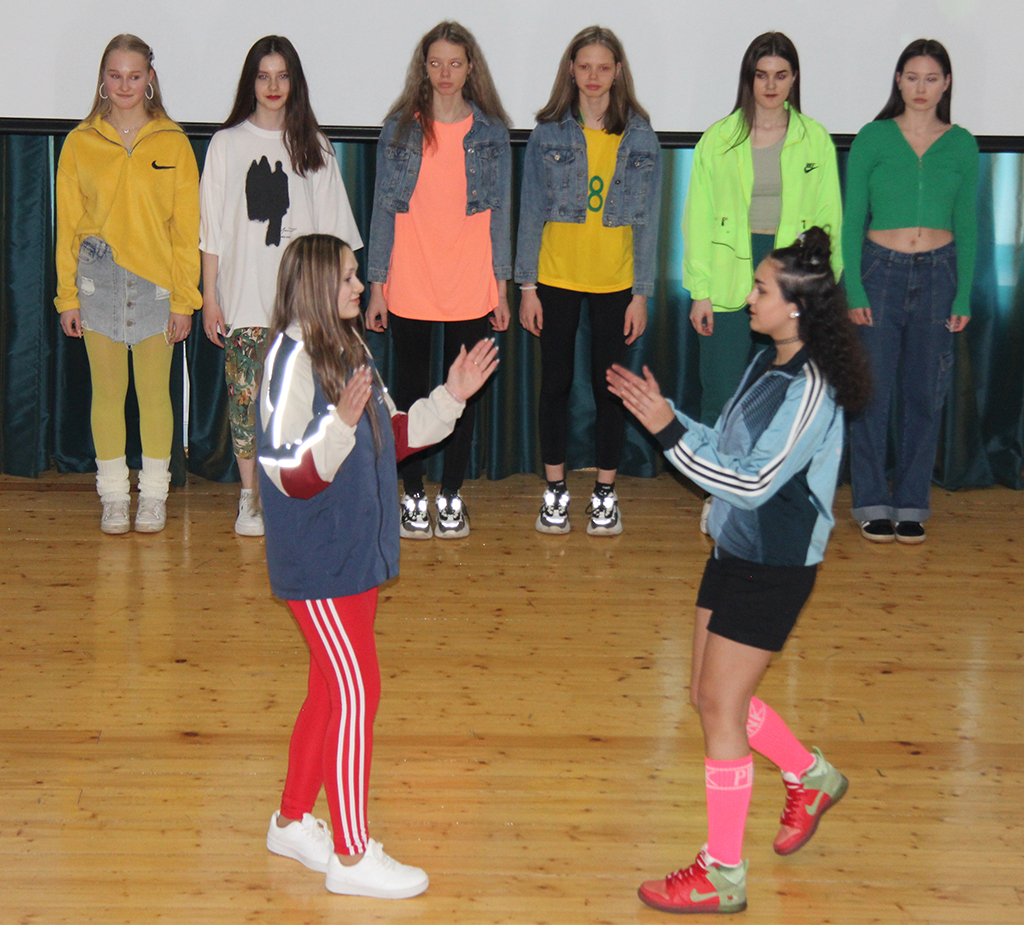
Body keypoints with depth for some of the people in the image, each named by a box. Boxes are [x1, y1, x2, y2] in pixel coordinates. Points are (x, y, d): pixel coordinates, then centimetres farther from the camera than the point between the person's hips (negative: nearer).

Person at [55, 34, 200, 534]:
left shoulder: (173, 144, 2)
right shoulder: (80, 143, 4)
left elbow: (186, 227, 2)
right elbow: (68, 225, 6)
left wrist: (183, 299, -3)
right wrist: (68, 296, 2)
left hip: (155, 283, -1)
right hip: (98, 282, 1)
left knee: (154, 392, 4)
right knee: (107, 392, 5)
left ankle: (153, 493, 17)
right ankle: (114, 495, 17)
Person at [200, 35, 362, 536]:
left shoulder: (314, 148, 8)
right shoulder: (227, 144, 5)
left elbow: (330, 230, 9)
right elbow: (213, 230, 5)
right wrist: (209, 296, 1)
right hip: (243, 298, 0)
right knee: (245, 393, 0)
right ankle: (250, 496, 11)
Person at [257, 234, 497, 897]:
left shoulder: (350, 347, 9)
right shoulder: (293, 358, -18)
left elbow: (391, 438, 18)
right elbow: (291, 474, -23)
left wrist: (451, 398, 10)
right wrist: (342, 423, -37)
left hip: (356, 551, 9)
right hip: (317, 561, -9)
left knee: (333, 688, 17)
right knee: (356, 692, -5)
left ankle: (293, 822, 32)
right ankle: (351, 855, 6)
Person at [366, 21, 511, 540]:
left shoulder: (491, 132, 5)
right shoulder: (399, 130, 4)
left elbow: (501, 212, 7)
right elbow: (383, 210, 5)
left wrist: (502, 287, 3)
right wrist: (376, 286, 0)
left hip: (470, 291, 0)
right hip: (408, 289, 0)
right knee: (411, 392, 7)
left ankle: (452, 496, 17)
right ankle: (413, 496, 17)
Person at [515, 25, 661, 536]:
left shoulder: (640, 138, 0)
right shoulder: (548, 135, 0)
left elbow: (647, 220, 2)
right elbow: (531, 213, 2)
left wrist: (641, 293, -2)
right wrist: (527, 286, -2)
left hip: (615, 283, 0)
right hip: (556, 278, 0)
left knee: (610, 386, 5)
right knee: (556, 382, 7)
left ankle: (605, 493, 17)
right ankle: (555, 490, 18)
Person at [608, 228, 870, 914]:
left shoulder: (810, 391, -22)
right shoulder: (768, 366, 7)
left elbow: (752, 482, -25)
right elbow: (725, 448, 14)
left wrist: (669, 433, -24)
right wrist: (663, 413, 3)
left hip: (774, 569, -9)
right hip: (735, 551, 9)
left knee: (721, 707, -3)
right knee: (711, 696, 18)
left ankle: (722, 876, 10)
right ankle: (813, 779, 41)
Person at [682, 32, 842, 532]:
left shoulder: (815, 141, 6)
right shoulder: (719, 140, 5)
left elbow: (829, 221, 7)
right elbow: (699, 219, 4)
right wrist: (700, 291, -2)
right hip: (730, 286, 0)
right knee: (722, 396, 1)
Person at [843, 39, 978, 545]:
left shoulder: (961, 145, 6)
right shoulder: (873, 139, 0)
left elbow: (966, 225, 8)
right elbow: (851, 219, 0)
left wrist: (963, 296, 2)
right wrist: (853, 290, -7)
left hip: (938, 275, 2)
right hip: (880, 271, -2)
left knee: (924, 395, 5)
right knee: (872, 392, 0)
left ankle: (911, 503, 15)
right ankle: (872, 503, 11)